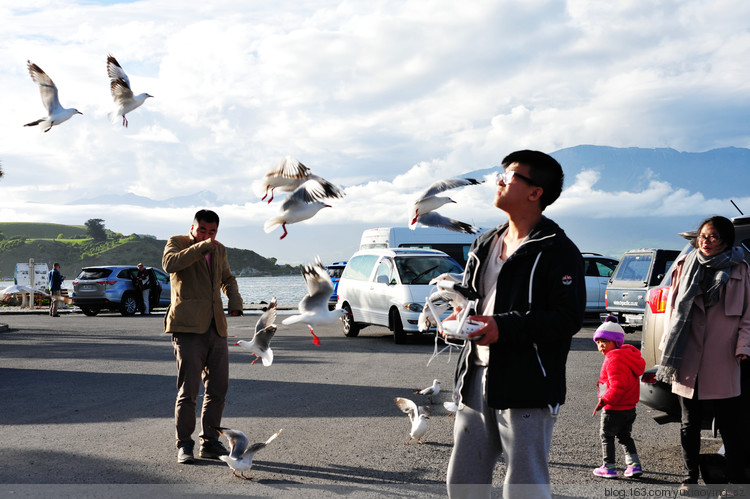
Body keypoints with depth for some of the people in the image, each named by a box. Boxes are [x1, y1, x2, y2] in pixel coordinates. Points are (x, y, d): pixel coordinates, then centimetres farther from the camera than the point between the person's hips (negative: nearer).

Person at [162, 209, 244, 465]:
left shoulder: (219, 250, 18)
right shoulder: (177, 242, 2)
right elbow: (170, 264, -21)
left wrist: (235, 299, 17)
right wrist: (202, 247, -20)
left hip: (216, 329, 6)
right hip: (188, 328, -6)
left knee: (218, 388, 5)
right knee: (188, 389, -9)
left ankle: (210, 443, 15)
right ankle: (184, 445, 2)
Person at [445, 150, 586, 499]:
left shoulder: (557, 250, -8)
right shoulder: (485, 244, 16)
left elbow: (568, 318, -16)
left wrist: (504, 327, -24)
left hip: (526, 388, -7)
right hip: (477, 379, 8)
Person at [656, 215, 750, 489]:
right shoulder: (686, 266, 9)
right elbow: (674, 308, 12)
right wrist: (668, 346, 8)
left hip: (722, 364, -2)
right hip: (688, 361, 2)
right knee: (689, 423, 10)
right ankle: (690, 477, 21)